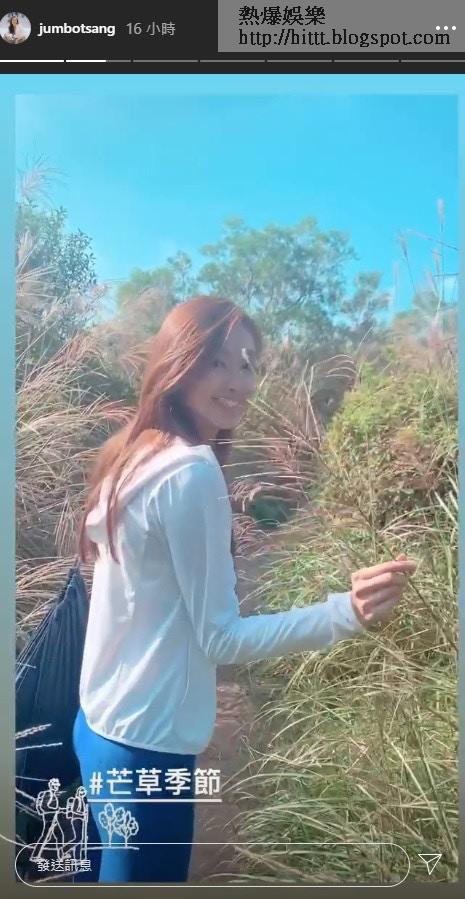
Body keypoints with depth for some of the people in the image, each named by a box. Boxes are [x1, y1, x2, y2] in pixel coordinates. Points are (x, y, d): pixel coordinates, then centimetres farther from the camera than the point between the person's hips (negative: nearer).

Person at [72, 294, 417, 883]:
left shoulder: (134, 455, 4)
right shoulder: (192, 474, -23)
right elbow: (220, 637, -21)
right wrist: (346, 613, -30)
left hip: (102, 724, 9)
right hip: (145, 745, -9)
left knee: (114, 872, 26)